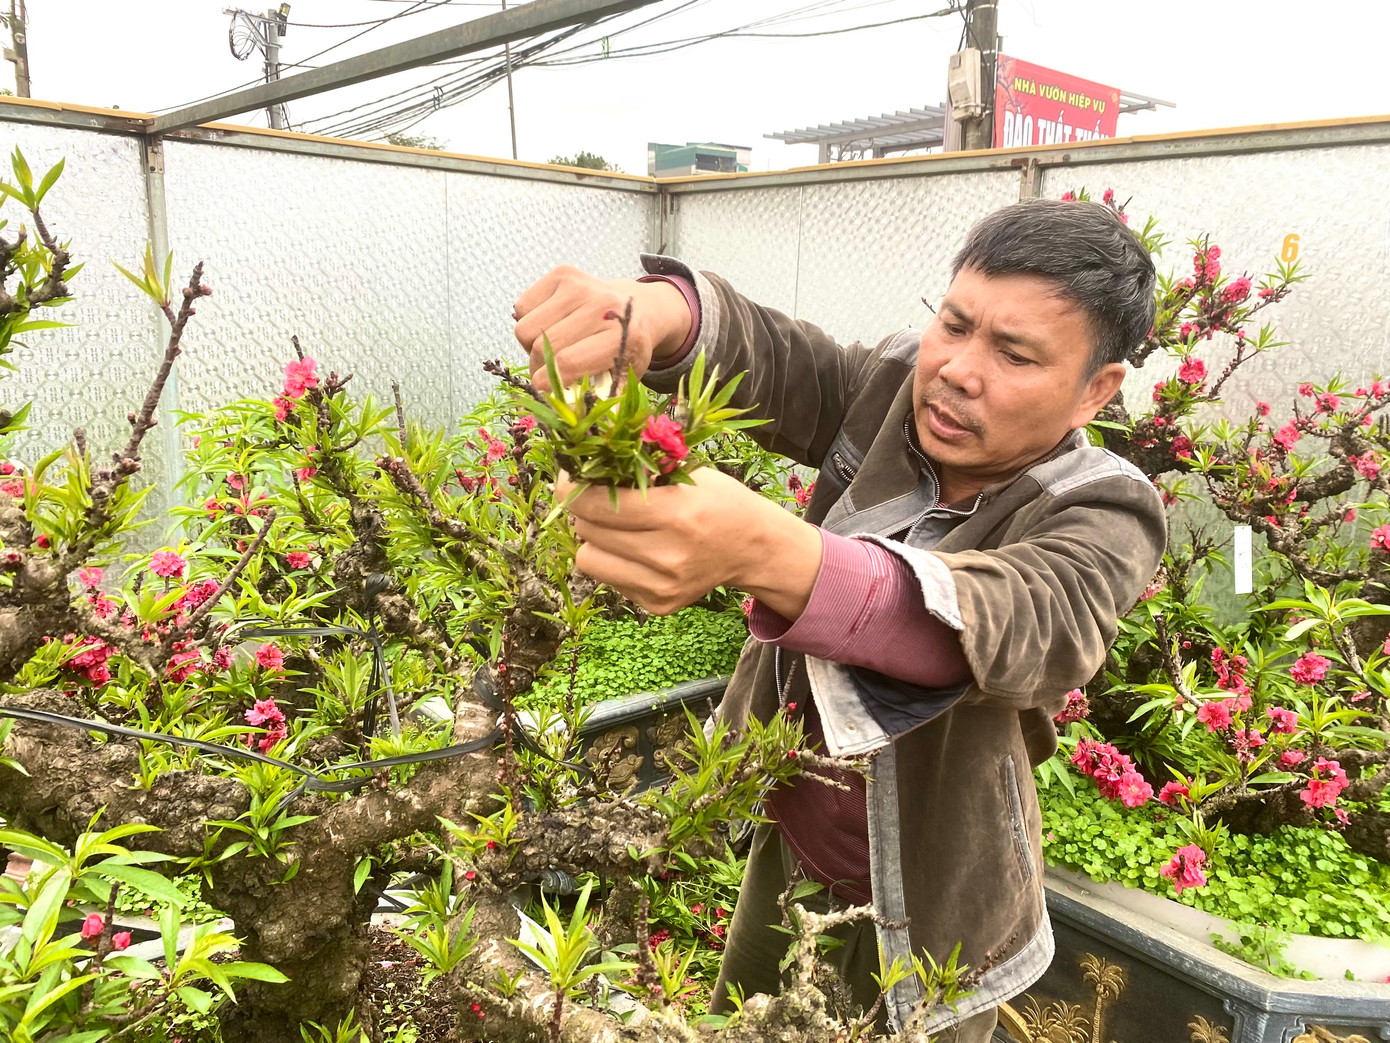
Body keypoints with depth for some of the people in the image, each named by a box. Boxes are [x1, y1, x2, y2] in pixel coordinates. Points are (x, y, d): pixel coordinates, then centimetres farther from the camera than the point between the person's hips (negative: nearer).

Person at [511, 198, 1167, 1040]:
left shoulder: (1104, 517, -23)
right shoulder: (895, 390, -10)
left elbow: (1031, 626, -43)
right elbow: (765, 354, -21)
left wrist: (764, 552, -60)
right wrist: (655, 310, -47)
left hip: (921, 913, -4)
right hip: (785, 850, 5)